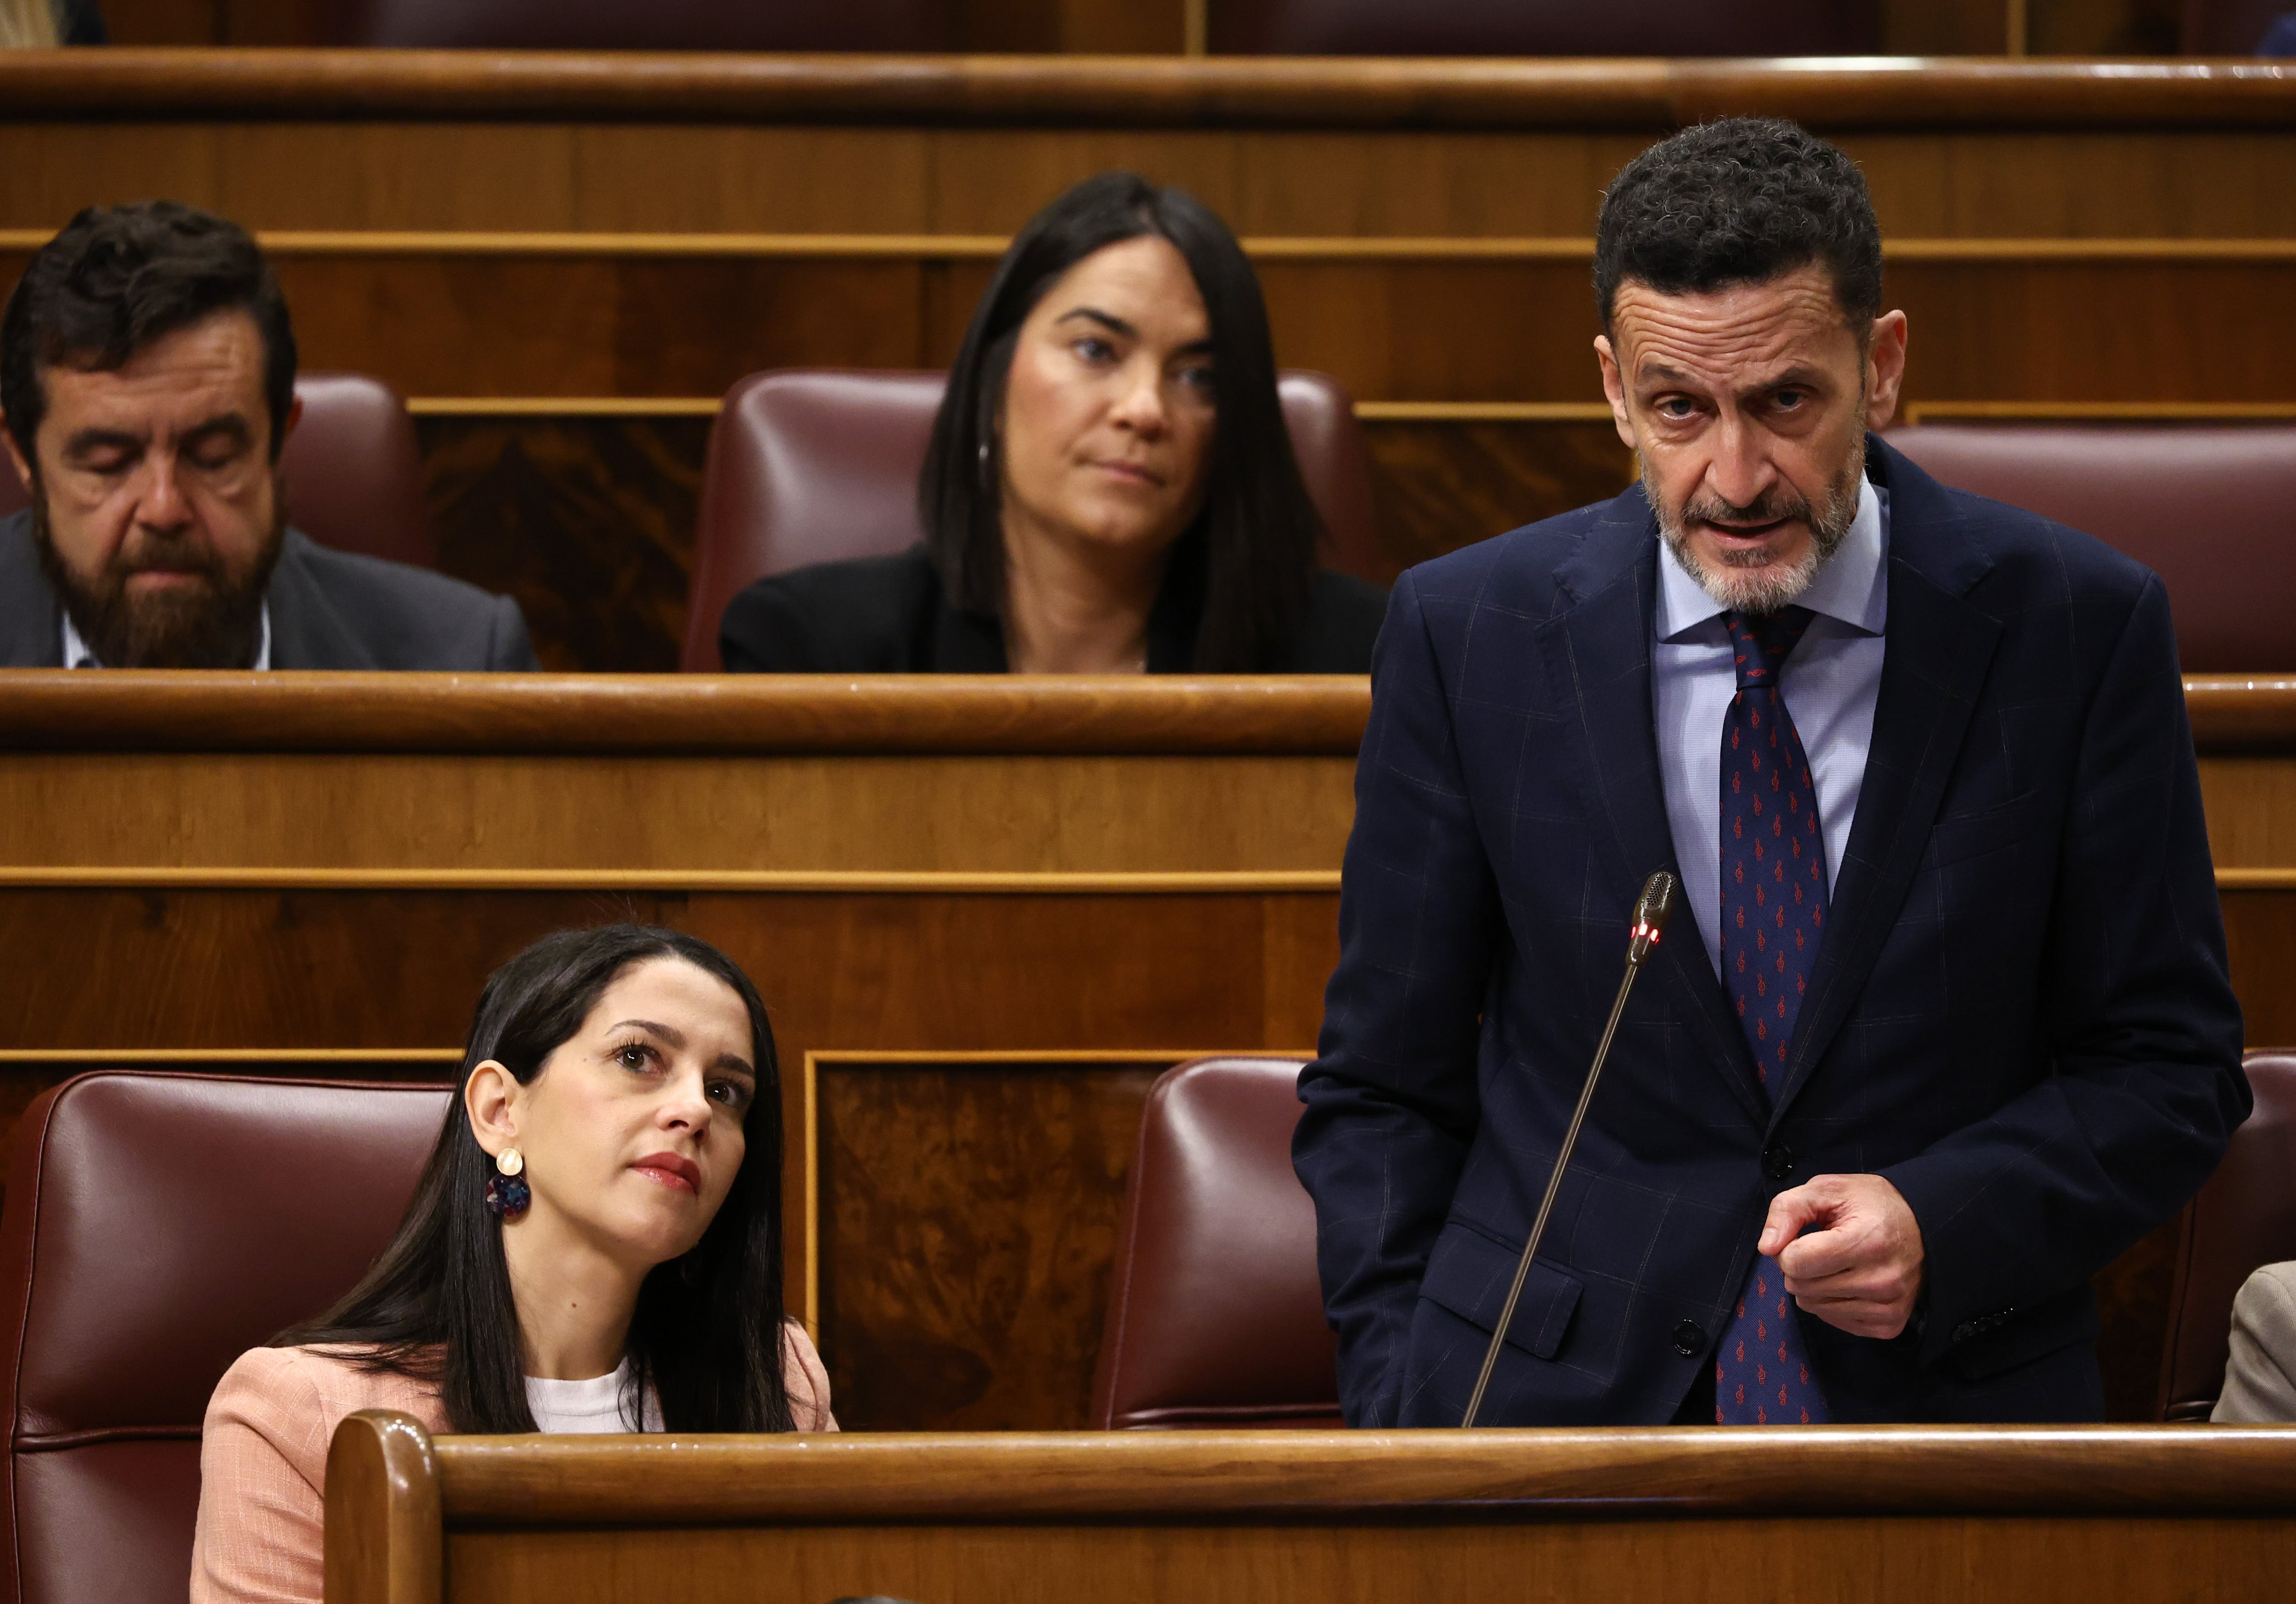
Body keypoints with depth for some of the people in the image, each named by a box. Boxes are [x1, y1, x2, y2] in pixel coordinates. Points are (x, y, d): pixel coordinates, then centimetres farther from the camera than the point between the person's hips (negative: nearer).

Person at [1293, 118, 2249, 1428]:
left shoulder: (2077, 627, 1)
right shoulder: (1470, 632, 4)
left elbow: (2170, 1072, 8)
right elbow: (1384, 1088, 11)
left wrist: (1944, 1227, -10)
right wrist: (1405, 1416, -2)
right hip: (1552, 1393, 0)